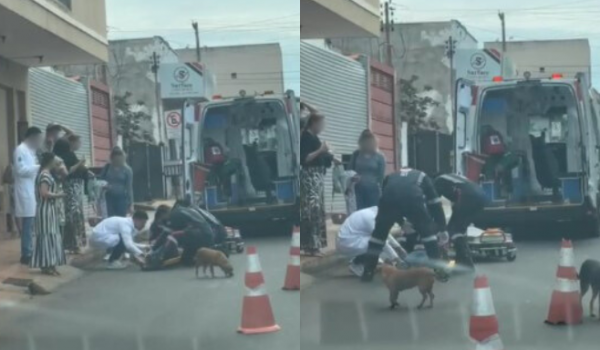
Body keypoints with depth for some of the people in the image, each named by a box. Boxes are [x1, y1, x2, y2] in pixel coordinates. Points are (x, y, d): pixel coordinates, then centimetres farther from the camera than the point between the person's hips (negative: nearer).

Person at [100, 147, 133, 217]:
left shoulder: (127, 170, -3)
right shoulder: (107, 167, 4)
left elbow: (129, 187, -3)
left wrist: (131, 204, -6)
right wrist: (104, 185, -9)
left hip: (122, 198, -2)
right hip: (109, 197, 2)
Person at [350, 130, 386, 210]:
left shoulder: (379, 157, 0)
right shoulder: (356, 154, 8)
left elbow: (381, 176, 1)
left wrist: (380, 190, -3)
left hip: (373, 190, -2)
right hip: (359, 190, 2)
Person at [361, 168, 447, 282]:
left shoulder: (391, 177, 42)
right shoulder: (423, 177, 39)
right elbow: (435, 204, 34)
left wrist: (401, 222, 49)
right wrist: (442, 229, 39)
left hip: (389, 198, 1)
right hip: (412, 198, -1)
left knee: (379, 232, 20)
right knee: (428, 230, 20)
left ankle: (368, 272, 20)